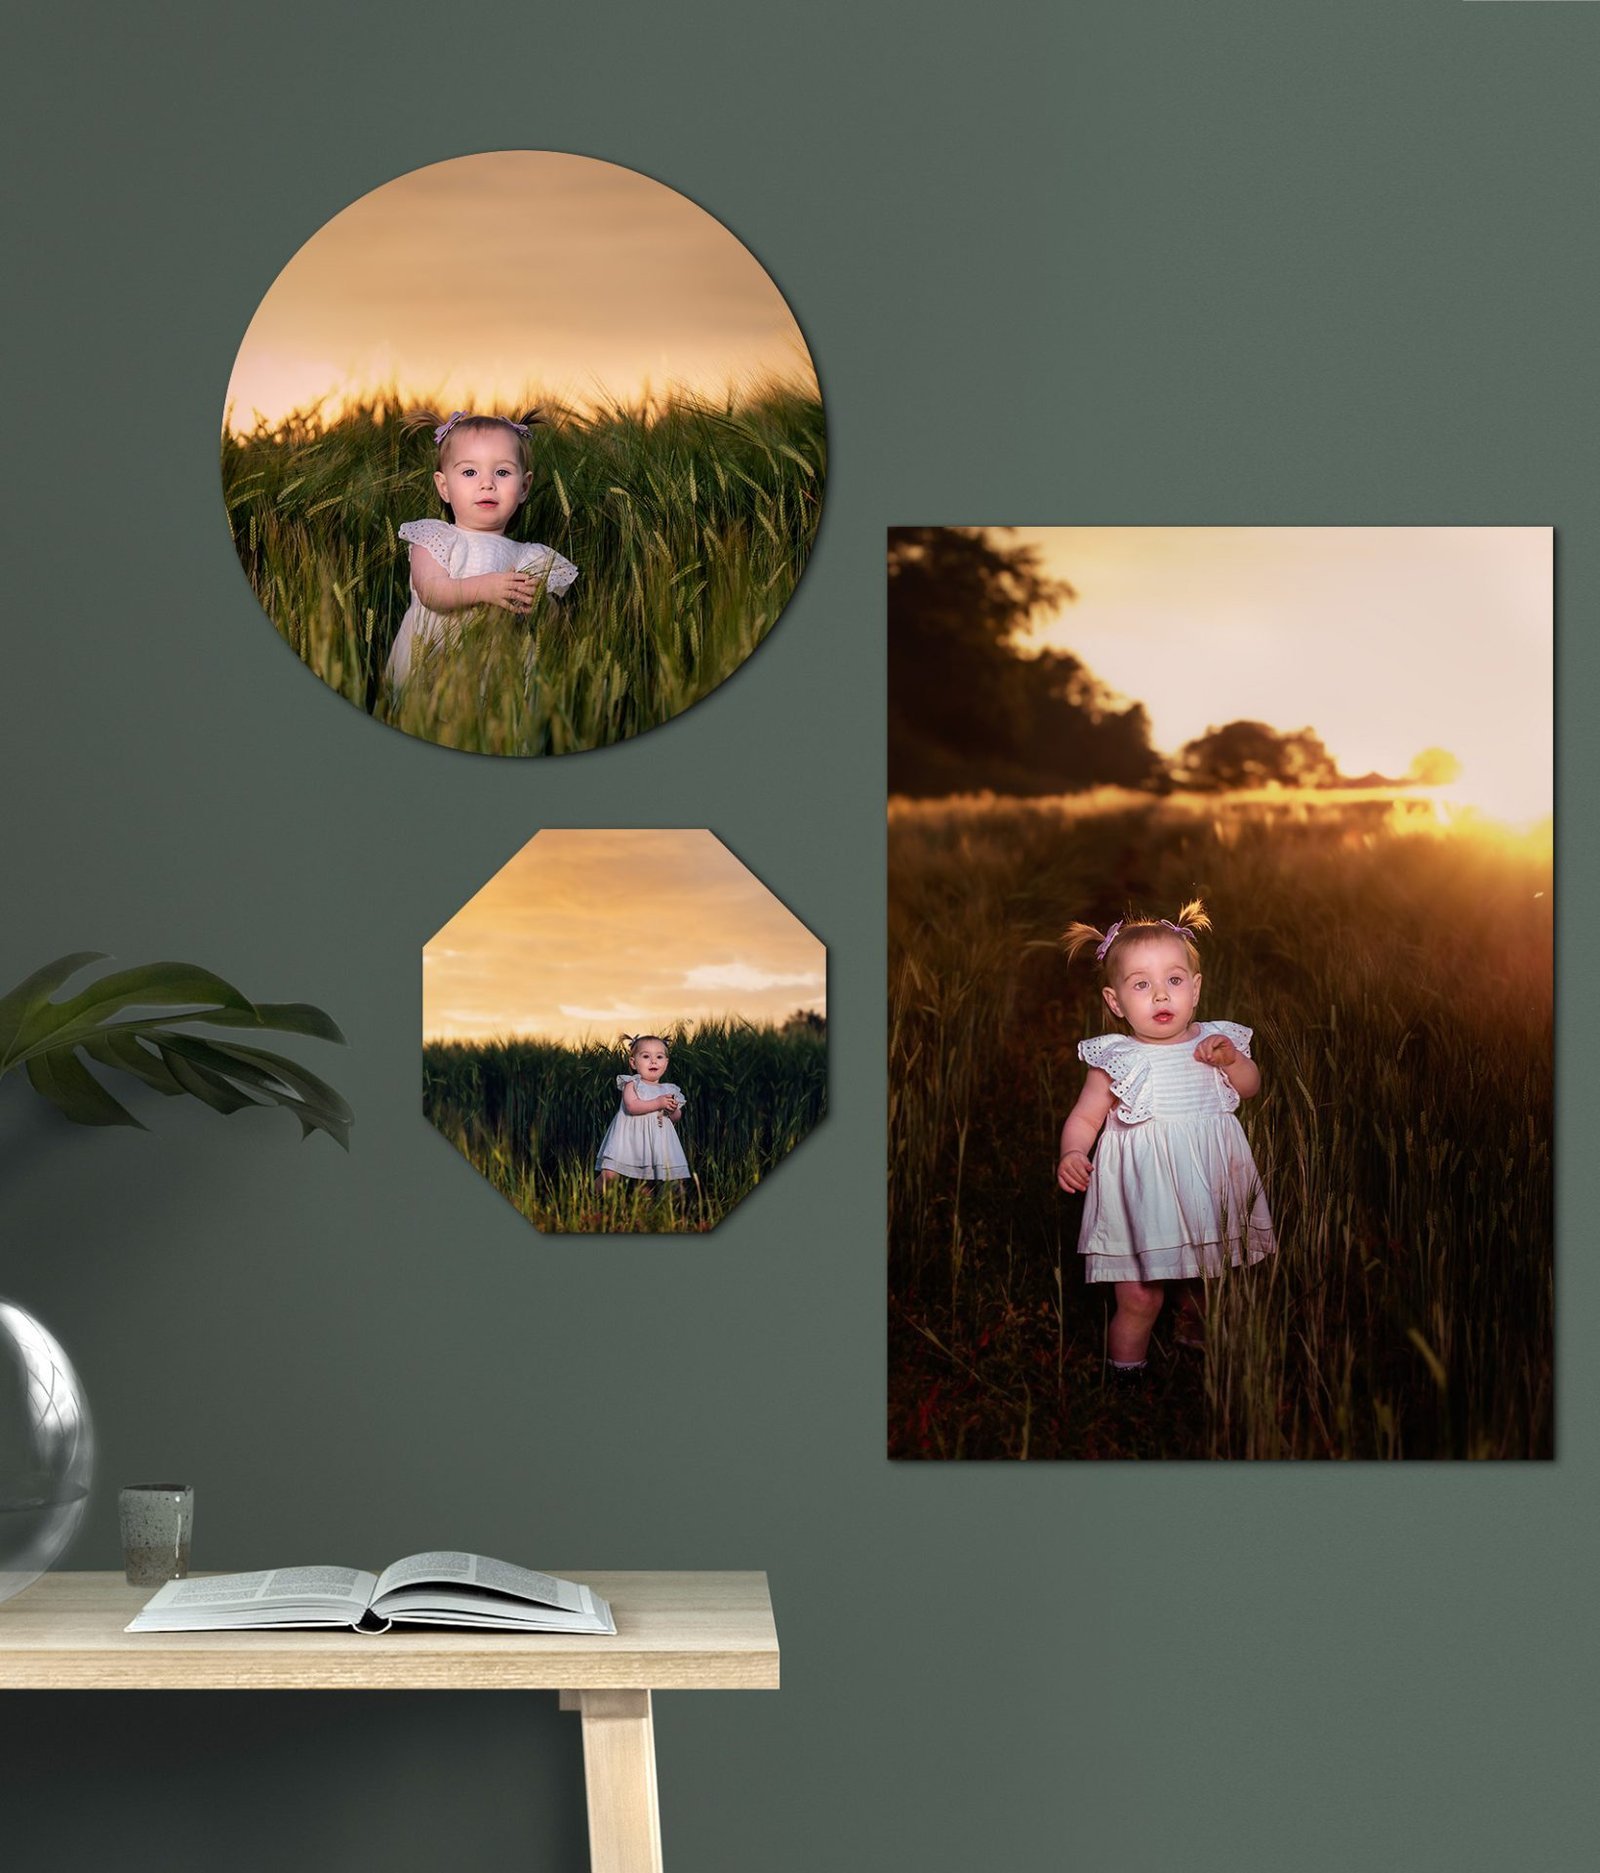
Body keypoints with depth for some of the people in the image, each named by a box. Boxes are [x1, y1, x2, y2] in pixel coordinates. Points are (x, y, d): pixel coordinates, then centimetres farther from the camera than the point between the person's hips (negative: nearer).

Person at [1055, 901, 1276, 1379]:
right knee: (1138, 1298, -5)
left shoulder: (1213, 1041, 2)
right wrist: (1072, 1155, -24)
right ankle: (1126, 1373, 13)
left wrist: (1231, 1060, -12)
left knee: (1201, 1288, 20)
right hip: (1144, 1195, -4)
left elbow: (1251, 1087, 8)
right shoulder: (1115, 1058, -8)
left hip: (1207, 1191, 4)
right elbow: (1085, 1115, -5)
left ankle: (1193, 1338, 46)